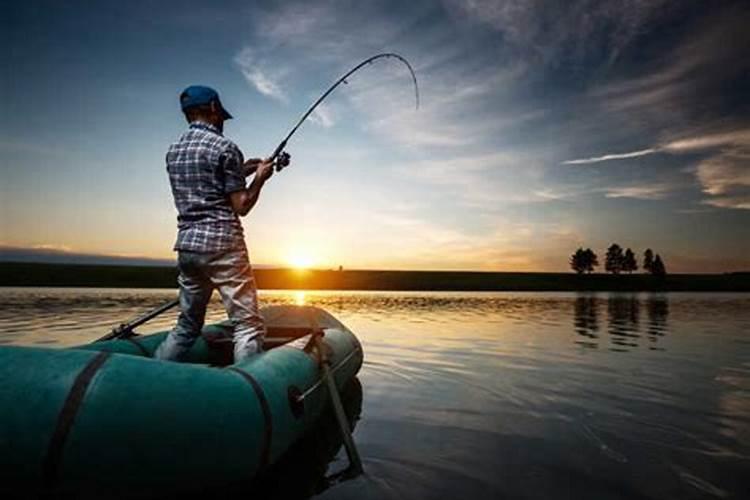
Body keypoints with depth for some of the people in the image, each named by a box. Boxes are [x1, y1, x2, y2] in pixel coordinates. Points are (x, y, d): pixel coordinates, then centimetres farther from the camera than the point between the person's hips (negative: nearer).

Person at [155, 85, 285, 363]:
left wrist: (239, 173, 22)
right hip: (222, 243, -8)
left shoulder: (173, 151, 15)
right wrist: (260, 178, 7)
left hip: (186, 244, 8)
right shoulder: (224, 147, -6)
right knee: (248, 325, -5)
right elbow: (241, 207, -8)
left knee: (187, 325, 18)